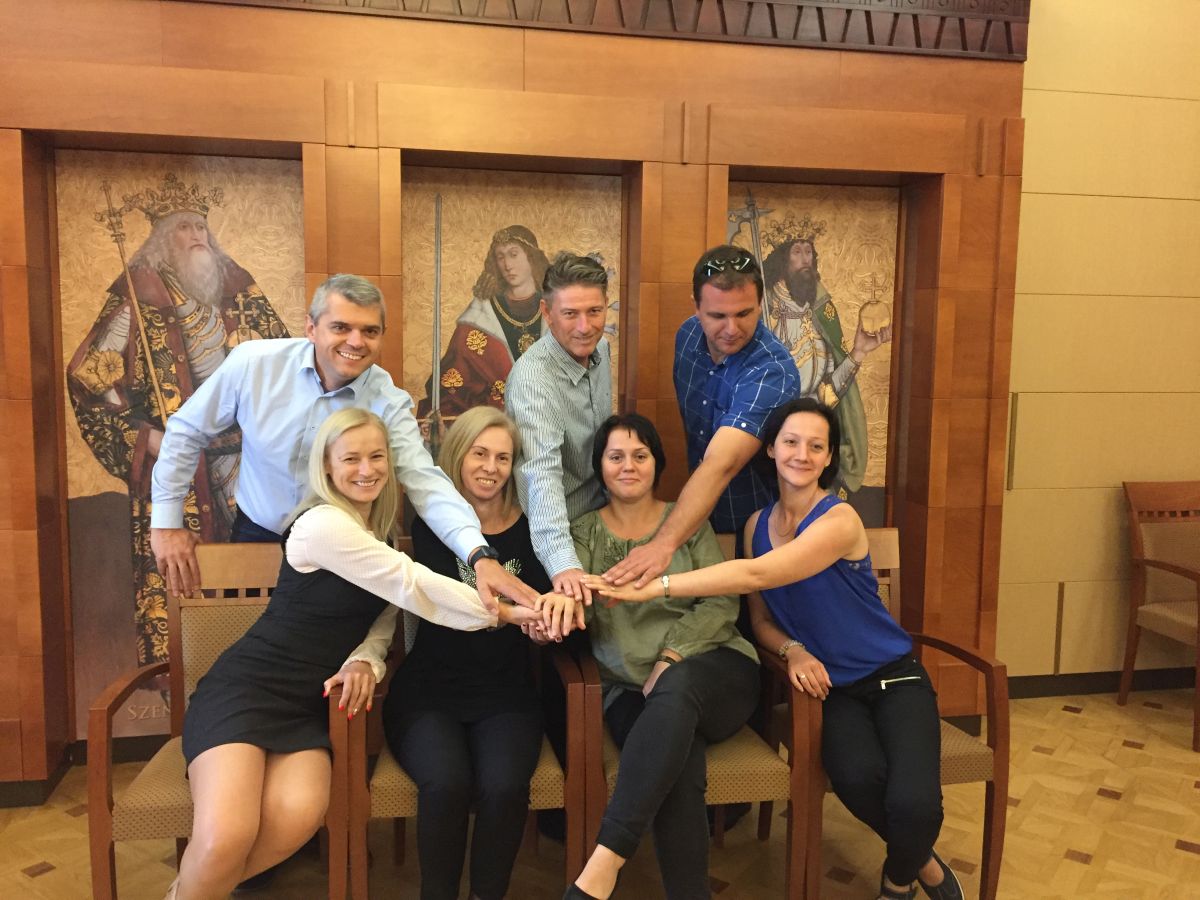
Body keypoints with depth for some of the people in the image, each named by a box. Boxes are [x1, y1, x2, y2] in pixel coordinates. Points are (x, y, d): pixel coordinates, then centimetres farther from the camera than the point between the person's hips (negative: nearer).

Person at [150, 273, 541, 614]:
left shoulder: (389, 403, -17)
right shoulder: (253, 363, -16)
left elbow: (426, 482, -28)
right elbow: (187, 431, -1)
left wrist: (480, 556, -45)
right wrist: (165, 523, -2)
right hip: (257, 534, 1)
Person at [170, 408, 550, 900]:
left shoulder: (382, 528, 9)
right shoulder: (322, 524, -18)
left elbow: (387, 606, 7)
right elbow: (412, 586, -21)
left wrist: (366, 660, -15)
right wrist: (504, 613, -16)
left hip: (306, 703, 6)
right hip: (245, 689, -6)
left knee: (299, 818, -25)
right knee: (226, 837, -30)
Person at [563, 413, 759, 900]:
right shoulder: (583, 533, 12)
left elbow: (721, 605, 2)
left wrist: (672, 656, -15)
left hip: (716, 671, 0)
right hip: (630, 687, 1)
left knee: (676, 687, -37)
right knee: (678, 770, -33)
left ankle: (606, 859, -40)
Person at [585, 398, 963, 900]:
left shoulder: (839, 520, -17)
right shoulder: (758, 524, 3)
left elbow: (757, 575, -32)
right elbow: (762, 620, 8)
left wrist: (653, 587, -36)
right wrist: (792, 650, -16)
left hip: (893, 679, -3)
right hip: (832, 687, 3)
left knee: (913, 803, -26)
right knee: (858, 779, -28)